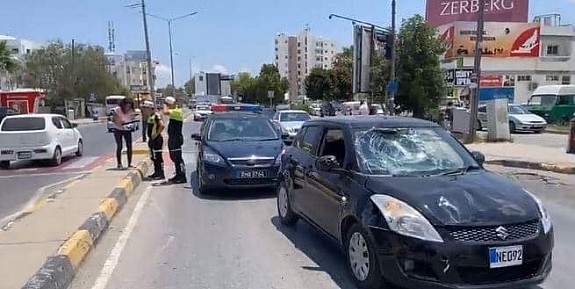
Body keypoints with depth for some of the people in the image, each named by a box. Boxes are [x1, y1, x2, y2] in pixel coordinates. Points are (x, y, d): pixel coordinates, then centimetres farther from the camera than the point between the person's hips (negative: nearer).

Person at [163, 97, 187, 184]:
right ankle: (178, 175, 26)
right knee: (174, 157, 16)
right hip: (172, 138, 11)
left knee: (178, 158, -9)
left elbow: (165, 112, -28)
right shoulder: (174, 111, 15)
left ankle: (183, 177, -6)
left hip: (176, 138, -11)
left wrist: (165, 105, -14)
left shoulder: (177, 111, -16)